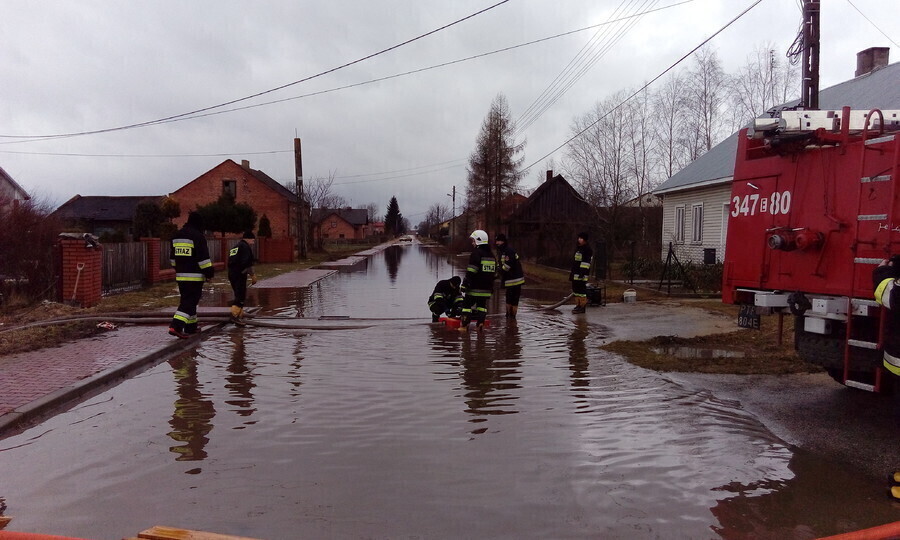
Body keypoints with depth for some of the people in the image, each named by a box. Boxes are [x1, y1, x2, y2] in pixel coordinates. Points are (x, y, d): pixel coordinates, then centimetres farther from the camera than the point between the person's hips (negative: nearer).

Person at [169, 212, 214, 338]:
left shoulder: (177, 235, 15)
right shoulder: (198, 236, -11)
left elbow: (173, 257, 23)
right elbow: (203, 257, -14)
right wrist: (209, 272, -7)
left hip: (180, 276, 8)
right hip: (194, 276, -8)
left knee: (187, 300, 17)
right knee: (190, 301, -7)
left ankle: (191, 327, 23)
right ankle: (176, 326, -19)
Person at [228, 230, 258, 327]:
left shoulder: (235, 247, 22)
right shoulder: (245, 247, -8)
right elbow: (247, 263, -17)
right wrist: (252, 275, -12)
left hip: (231, 274, 10)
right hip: (239, 275, -9)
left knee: (239, 295, 17)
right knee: (241, 296, -11)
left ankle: (240, 315, 22)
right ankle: (235, 315, -20)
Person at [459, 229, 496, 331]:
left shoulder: (476, 253, -12)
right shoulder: (491, 255, 15)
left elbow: (471, 272, -17)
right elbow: (494, 272, 20)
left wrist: (465, 284, -15)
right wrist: (491, 286, 27)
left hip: (475, 288, -7)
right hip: (487, 288, 7)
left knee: (467, 305, -1)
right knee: (482, 306, 12)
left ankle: (464, 326, -2)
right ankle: (480, 325, 11)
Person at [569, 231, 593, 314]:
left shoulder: (587, 249, -10)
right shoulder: (578, 248, 21)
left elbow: (586, 262, -18)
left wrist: (582, 273, -23)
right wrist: (572, 273, 25)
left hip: (581, 274, -10)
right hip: (575, 273, 10)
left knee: (581, 290, -10)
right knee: (575, 289, 12)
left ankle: (582, 307, -7)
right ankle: (577, 305, 19)